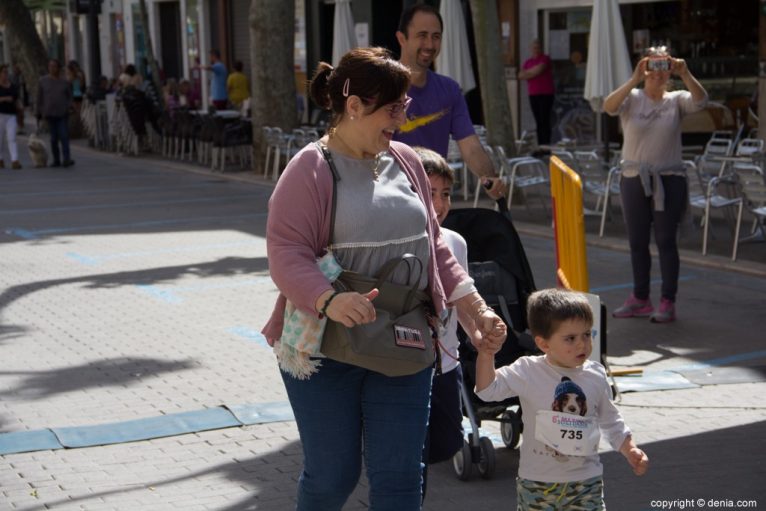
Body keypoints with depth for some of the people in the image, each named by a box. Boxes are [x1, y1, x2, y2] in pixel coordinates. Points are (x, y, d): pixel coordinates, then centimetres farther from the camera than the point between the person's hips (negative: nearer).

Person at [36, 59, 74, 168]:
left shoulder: (64, 81, 6)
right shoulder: (43, 81, 4)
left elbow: (70, 97, 10)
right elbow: (39, 98, 7)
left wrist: (70, 107, -8)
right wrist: (38, 113, 6)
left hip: (63, 113, 0)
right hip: (50, 113, 0)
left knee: (64, 136, -12)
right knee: (54, 137, 1)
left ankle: (66, 159, -18)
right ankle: (56, 160, 10)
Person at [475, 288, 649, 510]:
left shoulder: (596, 376, 0)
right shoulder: (528, 372, -10)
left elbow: (610, 421, 12)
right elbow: (488, 389, -16)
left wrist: (630, 450, 2)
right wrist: (486, 356, -31)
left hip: (586, 481, 2)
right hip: (537, 482, -2)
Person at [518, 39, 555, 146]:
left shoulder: (545, 59, 0)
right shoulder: (527, 62, 16)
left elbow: (539, 69, -16)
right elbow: (521, 76, 5)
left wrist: (527, 72, 0)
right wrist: (533, 73, -8)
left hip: (546, 94, -5)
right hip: (533, 95, 5)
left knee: (545, 120, -11)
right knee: (538, 121, 3)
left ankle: (546, 144, -13)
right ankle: (540, 144, 4)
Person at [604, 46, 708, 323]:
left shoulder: (675, 100, 2)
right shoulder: (632, 98, 2)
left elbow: (700, 100, -18)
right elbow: (608, 106, -19)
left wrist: (685, 75, -34)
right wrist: (634, 80, -32)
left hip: (669, 180, -2)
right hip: (634, 178, 2)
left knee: (666, 241, -1)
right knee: (637, 242, 9)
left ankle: (668, 302, 6)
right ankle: (640, 299, 22)